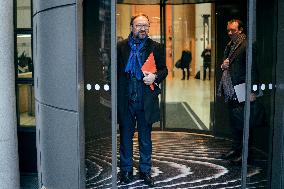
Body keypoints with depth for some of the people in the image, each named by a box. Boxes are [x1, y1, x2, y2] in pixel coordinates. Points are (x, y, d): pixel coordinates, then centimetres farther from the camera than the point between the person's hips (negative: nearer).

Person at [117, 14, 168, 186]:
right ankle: (126, 170, 25)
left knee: (145, 138, 11)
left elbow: (164, 69, 7)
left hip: (146, 100, 0)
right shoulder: (121, 47, 4)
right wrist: (115, 93, -4)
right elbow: (115, 70, 5)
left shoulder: (156, 47, 5)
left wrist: (155, 76, -15)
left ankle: (145, 170, 25)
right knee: (126, 137, 11)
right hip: (125, 100, 0)